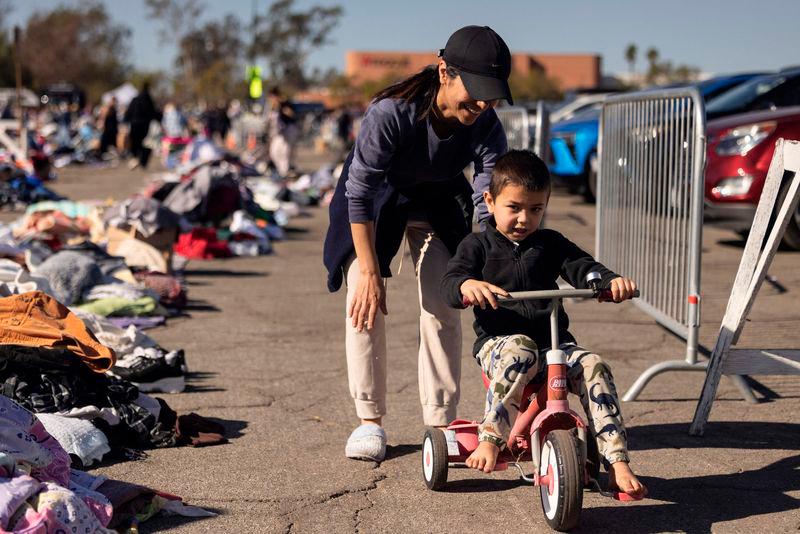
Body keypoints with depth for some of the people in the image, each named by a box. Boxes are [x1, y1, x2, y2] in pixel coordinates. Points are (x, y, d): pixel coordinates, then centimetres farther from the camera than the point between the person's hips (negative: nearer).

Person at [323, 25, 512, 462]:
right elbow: (360, 192, -32)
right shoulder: (391, 112, -37)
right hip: (376, 198, -2)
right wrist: (370, 273, -33)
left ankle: (440, 422, 5)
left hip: (438, 201, 3)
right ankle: (370, 419, 0)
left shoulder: (486, 127, -27)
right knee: (365, 304, -14)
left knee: (443, 308, -6)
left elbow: (489, 205, -25)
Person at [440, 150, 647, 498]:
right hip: (499, 341, -3)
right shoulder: (478, 246, 7)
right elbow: (449, 284, -7)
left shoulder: (551, 244, 16)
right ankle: (490, 440, -37)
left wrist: (612, 281, -20)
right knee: (520, 352, -39)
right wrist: (467, 285, -33)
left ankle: (617, 463, -25)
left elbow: (583, 268, 3)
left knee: (593, 367, -24)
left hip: (554, 341, 3)